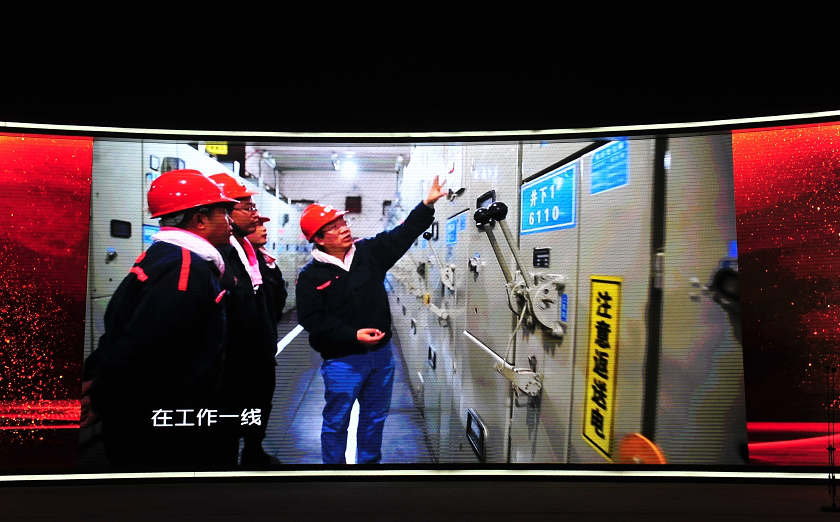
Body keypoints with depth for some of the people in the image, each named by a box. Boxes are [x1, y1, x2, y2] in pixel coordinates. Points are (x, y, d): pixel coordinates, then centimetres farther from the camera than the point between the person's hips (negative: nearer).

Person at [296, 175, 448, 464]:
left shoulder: (369, 252, 1)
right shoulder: (311, 276, -11)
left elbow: (403, 234, 0)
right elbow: (312, 319, -15)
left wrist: (427, 204, -11)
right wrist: (353, 335, -22)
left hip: (381, 353, 5)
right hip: (342, 361, -5)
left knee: (375, 418, 18)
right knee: (336, 421, 7)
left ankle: (370, 461, 36)